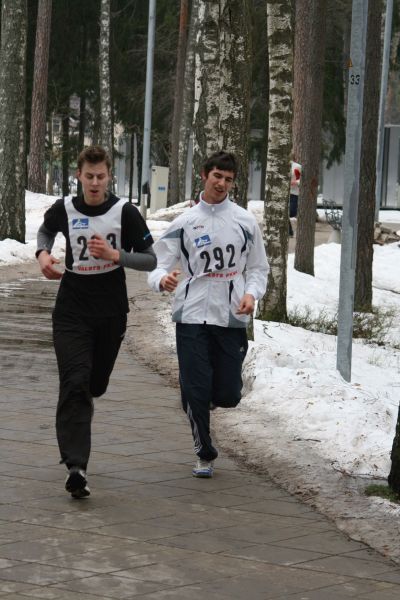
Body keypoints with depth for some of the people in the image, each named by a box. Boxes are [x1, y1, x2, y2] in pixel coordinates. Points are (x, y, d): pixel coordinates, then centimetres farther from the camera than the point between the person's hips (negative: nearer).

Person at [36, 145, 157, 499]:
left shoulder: (125, 213, -7)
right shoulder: (64, 210, -1)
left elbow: (150, 260, -4)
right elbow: (45, 231, 22)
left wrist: (115, 254, -20)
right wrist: (43, 254, 1)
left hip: (111, 312, 1)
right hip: (71, 311, -1)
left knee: (95, 385, 13)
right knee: (74, 383, -15)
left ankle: (75, 415, 49)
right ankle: (76, 467, -22)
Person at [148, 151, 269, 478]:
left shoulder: (245, 221, 8)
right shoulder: (185, 222, 4)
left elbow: (259, 267, 14)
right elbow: (160, 264, 2)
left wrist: (252, 293, -6)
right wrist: (163, 279, -23)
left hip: (232, 317, 1)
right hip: (192, 316, -1)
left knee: (228, 395, 1)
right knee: (195, 391, -4)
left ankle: (207, 399, 38)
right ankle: (205, 454, 14)